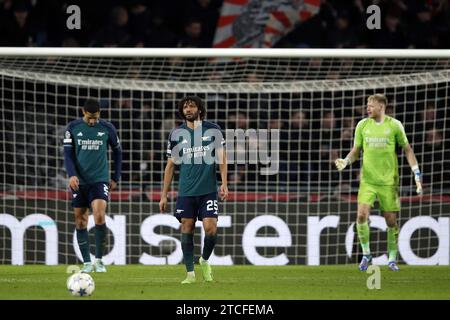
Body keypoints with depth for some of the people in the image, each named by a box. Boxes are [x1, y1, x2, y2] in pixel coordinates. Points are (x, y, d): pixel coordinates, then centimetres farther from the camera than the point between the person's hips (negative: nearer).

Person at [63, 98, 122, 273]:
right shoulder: (73, 127, 0)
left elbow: (117, 151, 13)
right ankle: (87, 262, 12)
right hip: (79, 181, 1)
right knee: (80, 221, 2)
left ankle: (99, 260, -8)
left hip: (100, 180, -1)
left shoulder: (107, 128, 1)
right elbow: (68, 153, -1)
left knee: (99, 216, -19)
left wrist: (116, 178, 11)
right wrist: (72, 175, -17)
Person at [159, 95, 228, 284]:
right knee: (187, 230, -2)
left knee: (211, 229, -11)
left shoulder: (213, 130, 2)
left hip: (208, 190, -1)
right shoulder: (176, 134, 5)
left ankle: (205, 261, 17)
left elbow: (221, 158, 4)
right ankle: (190, 273, 7)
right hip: (186, 192, 1)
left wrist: (224, 184, -8)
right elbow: (170, 165, 10)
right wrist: (164, 195, 7)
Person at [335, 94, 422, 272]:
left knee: (391, 220, 0)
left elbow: (407, 149, 5)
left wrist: (417, 174, -1)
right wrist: (346, 161, -9)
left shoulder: (394, 125, -1)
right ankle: (366, 254, 3)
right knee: (362, 215, -14)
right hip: (367, 180, 1)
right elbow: (356, 150, 12)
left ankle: (392, 259, 16)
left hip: (388, 181, -1)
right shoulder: (362, 125, 5)